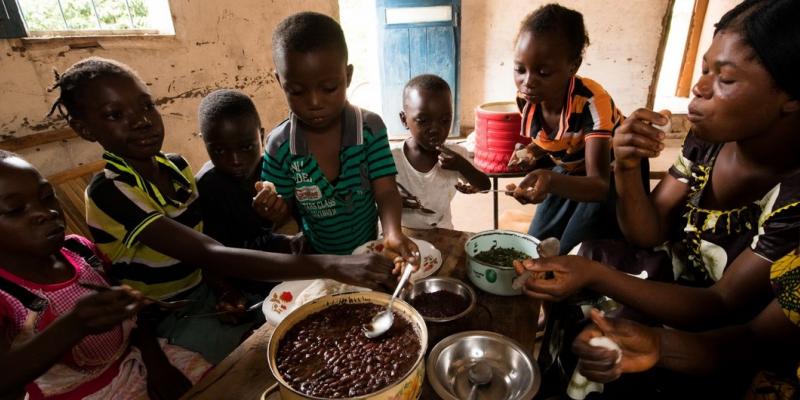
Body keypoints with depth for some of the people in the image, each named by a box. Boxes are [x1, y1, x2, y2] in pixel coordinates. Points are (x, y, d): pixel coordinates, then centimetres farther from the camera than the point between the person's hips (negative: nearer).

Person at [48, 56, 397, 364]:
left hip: (208, 293, 6)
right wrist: (331, 266, -49)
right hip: (166, 323, -6)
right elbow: (211, 256, -38)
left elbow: (208, 239, 5)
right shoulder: (109, 193, -25)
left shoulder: (177, 167, -2)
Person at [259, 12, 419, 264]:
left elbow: (385, 192, -16)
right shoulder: (279, 145, -12)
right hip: (314, 258, 1)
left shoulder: (371, 128, -14)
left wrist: (393, 233, -34)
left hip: (368, 251, -1)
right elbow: (285, 208, -3)